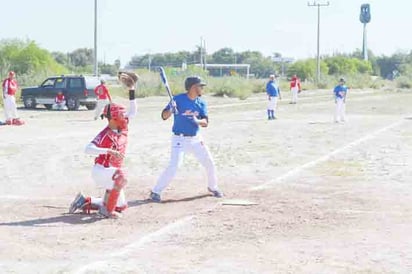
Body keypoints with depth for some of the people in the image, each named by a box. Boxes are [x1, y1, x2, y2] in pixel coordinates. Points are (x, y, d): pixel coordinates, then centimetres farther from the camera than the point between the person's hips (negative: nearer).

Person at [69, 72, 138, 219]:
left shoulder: (123, 127, 0)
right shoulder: (105, 134, -21)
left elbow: (133, 111, 7)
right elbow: (88, 149, -33)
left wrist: (131, 90, -2)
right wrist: (109, 151, -45)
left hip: (113, 172, 8)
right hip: (101, 170, -8)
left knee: (121, 206, 15)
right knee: (121, 177, -39)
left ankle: (85, 201, 21)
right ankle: (107, 210, -25)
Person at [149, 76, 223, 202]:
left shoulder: (201, 103, 1)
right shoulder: (178, 99, -13)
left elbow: (205, 122, -6)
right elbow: (164, 116, -12)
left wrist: (197, 121, -28)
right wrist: (171, 110, -33)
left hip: (196, 139, 5)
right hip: (180, 139, -5)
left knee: (209, 163, 9)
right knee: (174, 166, -18)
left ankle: (213, 187, 34)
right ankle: (156, 191, -7)